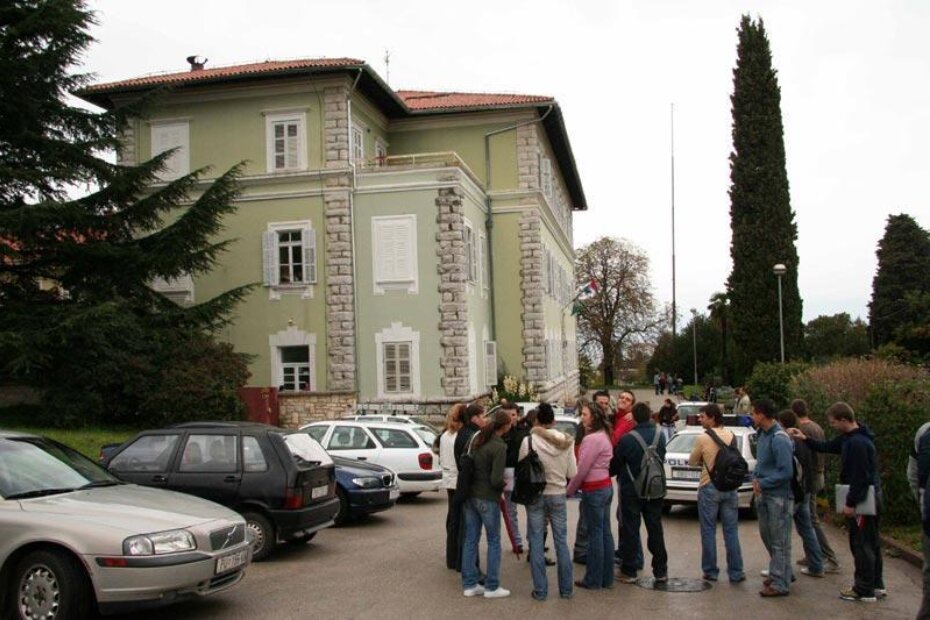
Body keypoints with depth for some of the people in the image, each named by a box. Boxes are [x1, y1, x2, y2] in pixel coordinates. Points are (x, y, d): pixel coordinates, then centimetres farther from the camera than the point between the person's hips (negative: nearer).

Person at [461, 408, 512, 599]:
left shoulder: (477, 439, 4)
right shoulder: (499, 447, -18)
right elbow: (496, 479, -20)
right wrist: (503, 485, -1)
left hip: (470, 495, 7)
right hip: (487, 498, -7)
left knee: (470, 539, 12)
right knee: (494, 541, 7)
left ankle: (469, 584, 18)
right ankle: (492, 587, 13)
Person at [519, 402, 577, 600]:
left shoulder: (528, 440, -12)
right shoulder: (566, 441, -6)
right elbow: (572, 473, -1)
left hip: (535, 495, -2)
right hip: (558, 495, 2)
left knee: (536, 543, 6)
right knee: (561, 541, 12)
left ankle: (540, 590, 10)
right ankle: (566, 589, 18)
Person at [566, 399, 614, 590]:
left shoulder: (592, 439, -19)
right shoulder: (604, 435, 11)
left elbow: (582, 470, -18)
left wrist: (569, 490, -6)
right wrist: (575, 487, 11)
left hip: (594, 490, -10)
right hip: (605, 486, 10)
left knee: (595, 534, -1)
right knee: (605, 533, 13)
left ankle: (593, 580, 7)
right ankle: (606, 578, 20)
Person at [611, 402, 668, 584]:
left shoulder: (627, 439, -20)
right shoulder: (660, 435, -5)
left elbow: (615, 465, -7)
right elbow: (661, 458, 8)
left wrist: (612, 473, 14)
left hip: (632, 491, -4)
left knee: (630, 530, 5)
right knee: (655, 528, 13)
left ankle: (629, 571, 10)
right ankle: (661, 570, 19)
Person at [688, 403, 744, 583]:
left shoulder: (703, 438, -12)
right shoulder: (731, 435, 1)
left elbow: (692, 462, 1)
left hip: (709, 487, -4)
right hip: (729, 487, 4)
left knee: (708, 531, 6)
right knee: (731, 531, 9)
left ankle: (711, 571, 12)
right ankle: (736, 573, 12)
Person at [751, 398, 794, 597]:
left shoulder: (779, 439, -21)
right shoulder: (763, 434, 7)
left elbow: (786, 472, -22)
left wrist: (762, 484, -15)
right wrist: (755, 478, 1)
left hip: (779, 497, -9)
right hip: (764, 495, 9)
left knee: (779, 541, 0)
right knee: (767, 536, 20)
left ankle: (780, 584, 8)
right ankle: (777, 573, 35)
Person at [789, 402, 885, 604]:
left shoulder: (858, 443, -23)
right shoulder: (848, 438, 8)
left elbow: (860, 477, -24)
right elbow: (826, 447, 21)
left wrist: (851, 503, -19)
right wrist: (805, 439, 11)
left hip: (863, 499, -10)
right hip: (871, 497, 10)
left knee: (861, 544, -1)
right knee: (871, 542, 17)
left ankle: (864, 591, 7)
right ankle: (876, 585, 28)